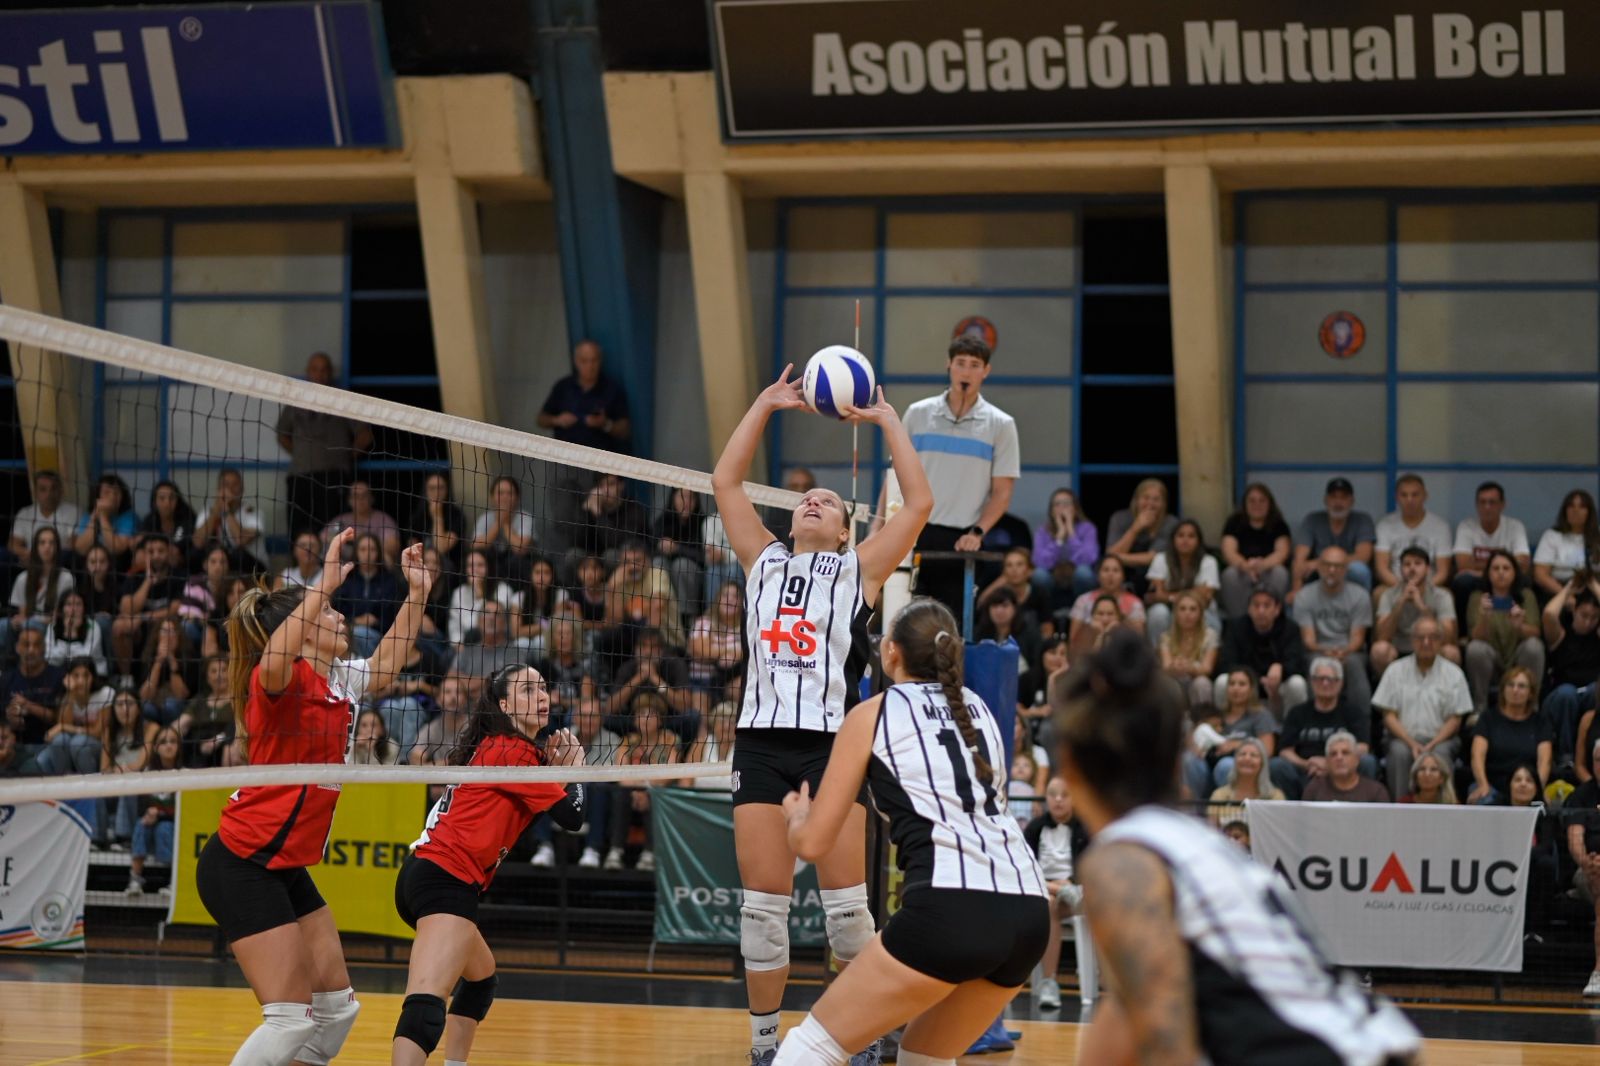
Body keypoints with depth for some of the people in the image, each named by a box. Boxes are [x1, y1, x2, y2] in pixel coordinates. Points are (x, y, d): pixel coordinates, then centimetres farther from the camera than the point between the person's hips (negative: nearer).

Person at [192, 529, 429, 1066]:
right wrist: (326, 583, -43)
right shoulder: (283, 681, -16)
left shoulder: (340, 681, 8)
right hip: (241, 867, -9)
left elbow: (385, 664, 30)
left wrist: (416, 593, 22)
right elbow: (274, 663, -42)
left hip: (287, 868, 9)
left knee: (336, 1007, 8)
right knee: (291, 1017, -14)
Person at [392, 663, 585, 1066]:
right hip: (447, 879, -10)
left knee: (481, 976, 33)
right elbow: (571, 816, -6)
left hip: (427, 875, 10)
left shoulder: (494, 748, 21)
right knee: (426, 1006, -28)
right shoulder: (513, 752, -7)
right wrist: (573, 768, 12)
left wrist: (551, 768, 12)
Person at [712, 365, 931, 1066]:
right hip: (762, 740, 2)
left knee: (845, 901, -5)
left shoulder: (858, 570, 13)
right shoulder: (764, 562, 20)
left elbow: (919, 502, 6)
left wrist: (887, 421, 11)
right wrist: (766, 404, 20)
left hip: (832, 742, -2)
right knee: (763, 902, -2)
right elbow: (725, 482, 20)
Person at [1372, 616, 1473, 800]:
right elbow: (1389, 716, 5)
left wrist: (1433, 744, -13)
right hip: (1404, 738, 0)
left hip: (1439, 739, 0)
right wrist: (1411, 743, -11)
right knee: (1399, 751, -33)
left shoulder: (1453, 673, 9)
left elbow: (1455, 719, 4)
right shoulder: (1396, 671, 10)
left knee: (1442, 752, -34)